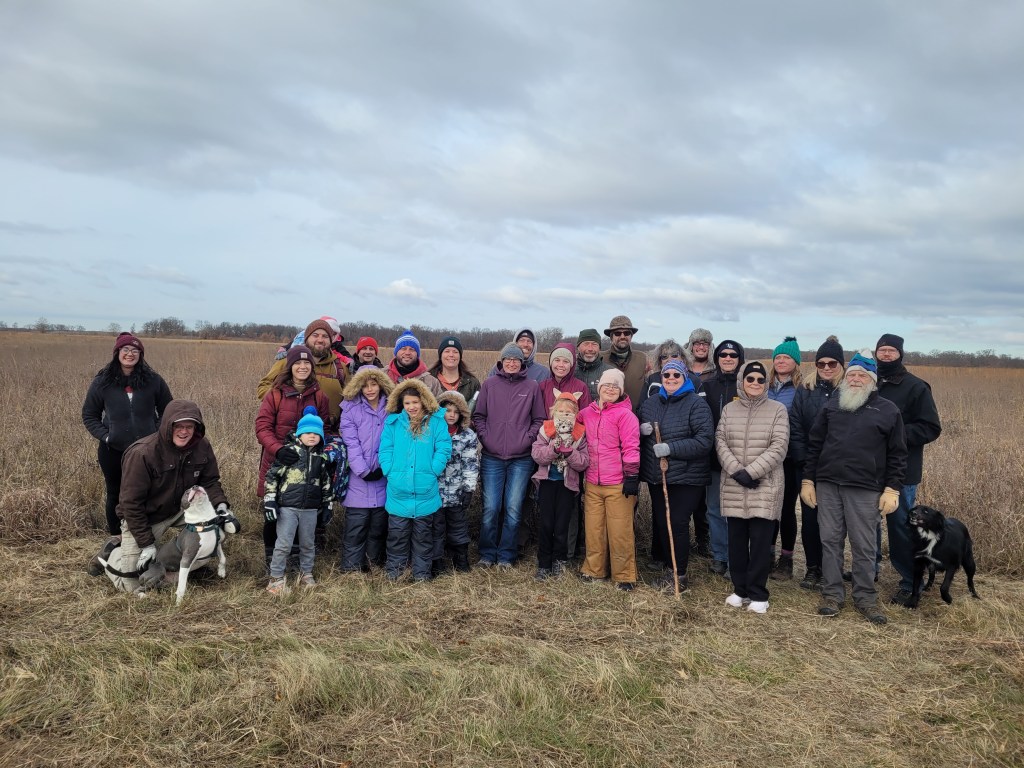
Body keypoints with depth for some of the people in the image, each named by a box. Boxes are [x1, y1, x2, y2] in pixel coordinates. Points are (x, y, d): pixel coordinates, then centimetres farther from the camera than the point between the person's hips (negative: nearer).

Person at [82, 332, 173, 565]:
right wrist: (104, 436, -6)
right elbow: (89, 415, 7)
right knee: (115, 496, 12)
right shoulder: (102, 381, -1)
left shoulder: (153, 380, -2)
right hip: (113, 451, 1)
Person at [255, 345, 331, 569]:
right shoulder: (275, 394, -5)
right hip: (277, 461, -1)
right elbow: (262, 426, -10)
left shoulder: (319, 396, 3)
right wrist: (278, 449, -26)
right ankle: (270, 553, 30)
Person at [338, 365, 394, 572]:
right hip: (359, 478, -2)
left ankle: (375, 562, 23)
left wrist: (384, 467, -10)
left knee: (379, 524, 10)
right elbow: (351, 443, -6)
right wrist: (363, 471, -12)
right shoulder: (351, 408, 0)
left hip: (384, 478, 2)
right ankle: (351, 567, 7)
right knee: (356, 526, -1)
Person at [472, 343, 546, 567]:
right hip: (492, 458, 0)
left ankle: (506, 555, 16)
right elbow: (478, 416, 9)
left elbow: (539, 420, 8)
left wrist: (528, 439, -4)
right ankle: (487, 554, 16)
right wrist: (484, 437, -3)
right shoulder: (489, 384, 5)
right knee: (490, 508, 0)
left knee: (514, 509, 2)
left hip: (521, 459, 0)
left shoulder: (532, 386, 4)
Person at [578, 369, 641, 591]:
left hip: (618, 484, -5)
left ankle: (624, 575, 13)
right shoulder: (586, 413, 9)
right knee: (593, 529, 12)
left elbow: (631, 447, -11)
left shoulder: (625, 414, -8)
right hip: (592, 483, 5)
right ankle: (594, 570, 27)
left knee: (620, 531, 1)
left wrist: (632, 476, -14)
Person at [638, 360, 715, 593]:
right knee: (660, 523, 12)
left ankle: (679, 574, 13)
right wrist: (641, 429, -6)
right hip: (656, 477, 6)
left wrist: (671, 448, -23)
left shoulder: (696, 404, -10)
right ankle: (668, 568, 29)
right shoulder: (650, 403, 9)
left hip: (686, 478, -6)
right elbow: (636, 432, 20)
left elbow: (705, 440, -17)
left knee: (678, 524, -3)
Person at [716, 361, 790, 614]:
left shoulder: (777, 409, 0)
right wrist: (736, 471, -12)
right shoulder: (729, 409, 9)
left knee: (760, 542, 0)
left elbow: (778, 448, -8)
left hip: (765, 486, -3)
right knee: (736, 540, 9)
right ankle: (740, 589, 22)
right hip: (733, 487, 3)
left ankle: (758, 594, 11)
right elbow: (721, 442, 3)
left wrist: (751, 472, -15)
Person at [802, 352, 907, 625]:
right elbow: (814, 445, 12)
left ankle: (866, 597, 17)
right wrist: (808, 480, 7)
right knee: (830, 542, 6)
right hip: (827, 486, 3)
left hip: (865, 490, -2)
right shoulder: (831, 405, 11)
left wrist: (892, 489, -4)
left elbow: (897, 455, 3)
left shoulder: (888, 411, 4)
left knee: (864, 546, 3)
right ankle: (832, 594, 17)